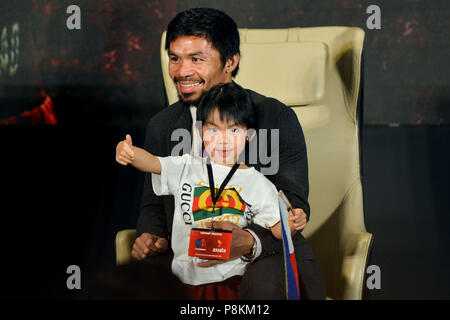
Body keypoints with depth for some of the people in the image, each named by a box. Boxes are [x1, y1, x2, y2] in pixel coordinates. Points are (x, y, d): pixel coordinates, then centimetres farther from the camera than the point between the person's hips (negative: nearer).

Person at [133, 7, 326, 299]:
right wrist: (150, 237, -5)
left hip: (267, 255, -3)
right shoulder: (161, 127, 12)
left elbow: (294, 208, -10)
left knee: (266, 283, -37)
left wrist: (249, 242, -32)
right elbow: (154, 204, 20)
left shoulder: (276, 118, -3)